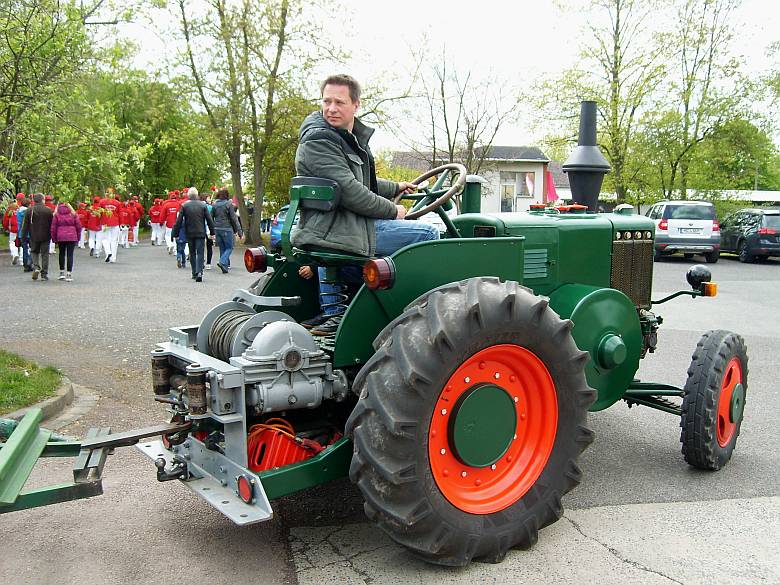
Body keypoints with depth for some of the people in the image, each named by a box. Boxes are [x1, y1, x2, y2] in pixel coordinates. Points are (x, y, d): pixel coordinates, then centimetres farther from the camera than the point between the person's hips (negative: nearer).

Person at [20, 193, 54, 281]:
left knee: (34, 252, 20)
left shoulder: (29, 211, -3)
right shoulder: (48, 210, -5)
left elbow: (25, 225, -1)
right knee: (44, 254, 6)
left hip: (34, 237, 1)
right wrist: (52, 236, 9)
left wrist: (24, 236, 6)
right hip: (45, 237, -1)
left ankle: (36, 267, -3)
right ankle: (44, 274, 6)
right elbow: (52, 225, -1)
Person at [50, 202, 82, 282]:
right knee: (70, 255, 0)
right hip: (72, 237, -1)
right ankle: (69, 274, -4)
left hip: (60, 237, 1)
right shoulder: (73, 214, 5)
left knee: (62, 254, 17)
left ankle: (62, 273, 19)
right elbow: (79, 226, 4)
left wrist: (54, 239, 10)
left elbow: (53, 228, 3)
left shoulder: (56, 214, 4)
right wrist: (78, 237, 12)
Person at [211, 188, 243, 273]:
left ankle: (225, 267, 13)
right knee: (229, 248, 5)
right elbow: (234, 218, -9)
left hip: (217, 229, 5)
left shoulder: (215, 205, 7)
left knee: (222, 248, 13)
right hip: (227, 229, -5)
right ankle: (222, 262, -18)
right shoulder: (229, 204, -7)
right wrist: (239, 231, -6)